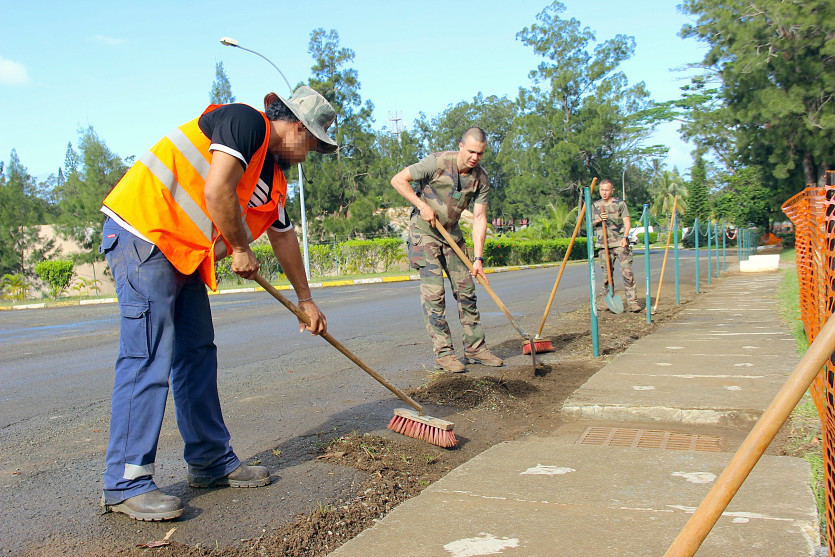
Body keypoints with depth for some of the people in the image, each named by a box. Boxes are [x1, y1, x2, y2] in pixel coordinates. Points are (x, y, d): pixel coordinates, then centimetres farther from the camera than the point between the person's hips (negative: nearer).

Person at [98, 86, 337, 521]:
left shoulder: (274, 175, 17)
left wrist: (305, 300, 33)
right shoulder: (246, 122, -11)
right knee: (148, 356, -12)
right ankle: (125, 483, -6)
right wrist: (241, 248, -9)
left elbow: (284, 237, 27)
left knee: (198, 354, 9)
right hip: (142, 230, -10)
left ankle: (211, 461, 19)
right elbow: (216, 192, -24)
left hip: (186, 253, 10)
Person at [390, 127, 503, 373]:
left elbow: (479, 218, -7)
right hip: (424, 232, -5)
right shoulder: (437, 162, -19)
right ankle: (443, 353, -4)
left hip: (452, 233, 5)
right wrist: (422, 206, -19)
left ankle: (475, 347, 15)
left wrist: (478, 258, -14)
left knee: (466, 290, 5)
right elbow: (398, 180, -14)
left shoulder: (481, 178, -6)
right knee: (434, 292, -10)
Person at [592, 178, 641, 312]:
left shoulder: (620, 204, 4)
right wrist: (599, 219, -7)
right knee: (607, 274, 4)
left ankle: (632, 302, -9)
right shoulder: (595, 205, 13)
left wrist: (624, 237, -16)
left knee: (627, 272, -10)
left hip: (620, 243, -2)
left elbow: (627, 221, -1)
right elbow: (590, 223, 14)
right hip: (603, 244, 3)